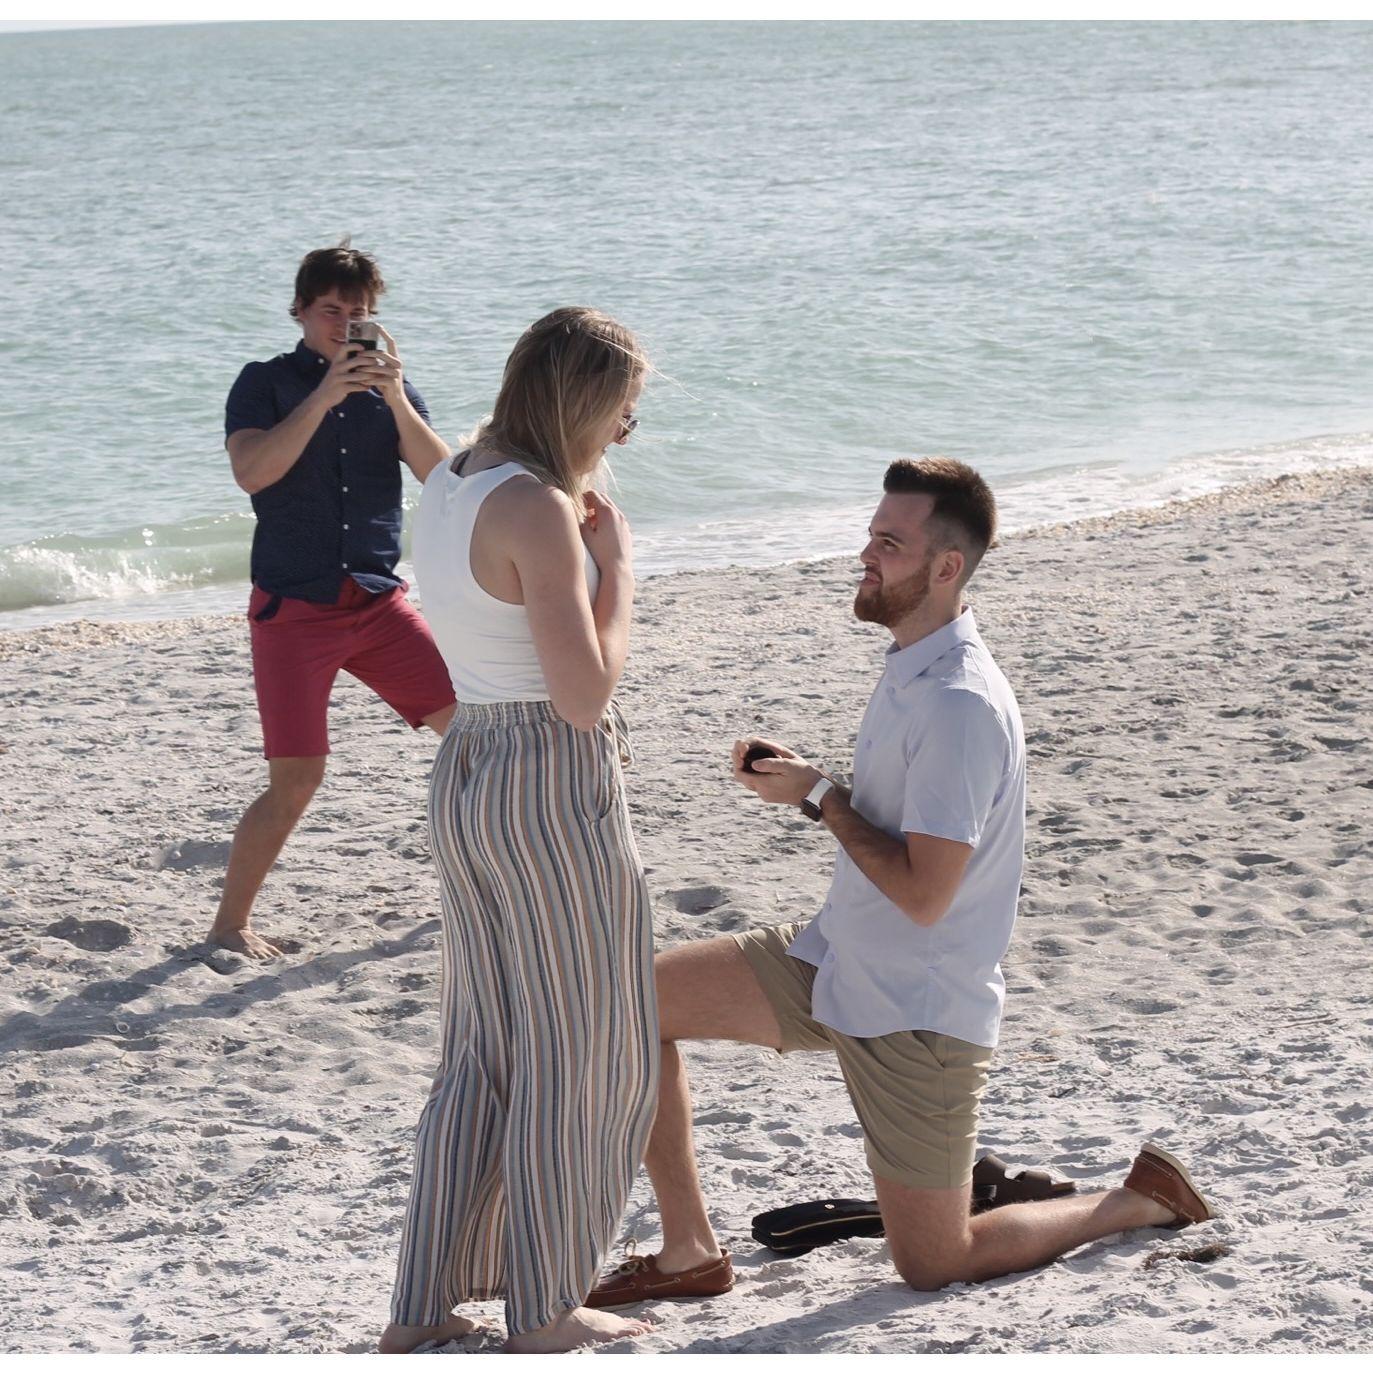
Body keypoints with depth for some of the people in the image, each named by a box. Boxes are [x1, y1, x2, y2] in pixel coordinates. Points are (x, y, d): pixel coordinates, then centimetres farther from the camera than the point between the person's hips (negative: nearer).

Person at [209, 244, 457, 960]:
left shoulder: (389, 386, 10)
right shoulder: (265, 383, 1)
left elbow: (441, 476, -3)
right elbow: (252, 471, -17)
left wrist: (396, 400, -17)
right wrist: (325, 396, -22)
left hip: (378, 603, 4)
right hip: (292, 607, -4)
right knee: (296, 780, -9)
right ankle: (229, 923, 6)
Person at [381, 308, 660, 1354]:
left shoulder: (451, 486, 10)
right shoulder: (538, 512, -19)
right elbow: (587, 695, -22)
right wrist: (616, 562, -10)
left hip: (467, 776, 9)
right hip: (556, 786, -9)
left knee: (484, 1052, 17)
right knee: (578, 1055, 6)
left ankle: (422, 1307, 20)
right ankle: (545, 1312, 17)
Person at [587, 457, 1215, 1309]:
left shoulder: (962, 705, -26)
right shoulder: (912, 665, 5)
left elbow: (923, 893, -27)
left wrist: (818, 797, -17)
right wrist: (804, 775, 0)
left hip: (918, 1013, -9)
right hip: (834, 965, 9)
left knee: (934, 1265, 2)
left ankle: (1144, 1202, 22)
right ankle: (691, 1253, 9)